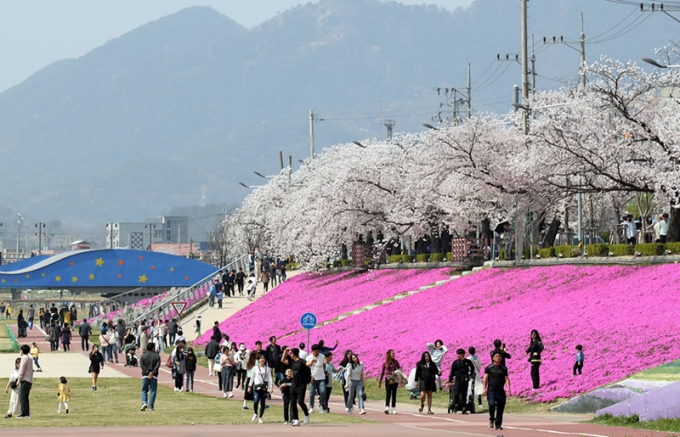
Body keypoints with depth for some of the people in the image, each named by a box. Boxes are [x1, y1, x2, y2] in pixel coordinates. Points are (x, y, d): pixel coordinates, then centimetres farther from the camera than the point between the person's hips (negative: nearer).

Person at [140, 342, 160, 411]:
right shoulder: (157, 356, 4)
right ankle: (150, 406, 0)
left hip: (145, 375, 0)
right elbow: (158, 365, -10)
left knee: (144, 390, 12)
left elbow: (141, 365, -7)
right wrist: (152, 373, -18)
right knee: (153, 391, 4)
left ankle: (144, 402, -10)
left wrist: (147, 372, -14)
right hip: (154, 376, 0)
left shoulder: (143, 355, 5)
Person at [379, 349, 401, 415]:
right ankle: (387, 408, -19)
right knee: (388, 394, -13)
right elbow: (382, 373, 8)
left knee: (394, 394, 5)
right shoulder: (385, 363, 3)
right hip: (388, 380, -2)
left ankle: (393, 409, 11)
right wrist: (379, 382, 8)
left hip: (394, 380, 2)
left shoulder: (395, 362, 8)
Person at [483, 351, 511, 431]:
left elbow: (506, 379, 7)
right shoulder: (489, 367, 5)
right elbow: (485, 378, 3)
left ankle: (498, 424, 10)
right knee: (492, 404, -22)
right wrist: (484, 388, -7)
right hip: (491, 390, -3)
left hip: (501, 391, 3)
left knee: (500, 408, 0)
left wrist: (508, 388, -9)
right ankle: (491, 419, 2)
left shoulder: (504, 368, 11)